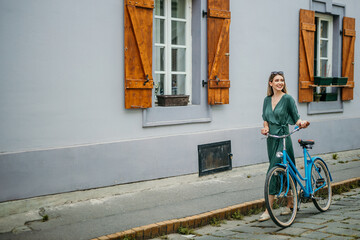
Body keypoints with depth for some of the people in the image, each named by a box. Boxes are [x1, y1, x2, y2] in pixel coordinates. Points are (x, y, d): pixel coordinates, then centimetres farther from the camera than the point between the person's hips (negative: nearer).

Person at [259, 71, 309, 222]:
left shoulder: (287, 99, -5)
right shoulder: (267, 100, 12)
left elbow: (296, 118, -5)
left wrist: (302, 123, -26)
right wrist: (266, 128, -3)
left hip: (283, 139, -6)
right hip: (271, 138, 6)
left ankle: (268, 211, -12)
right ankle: (290, 205, 25)